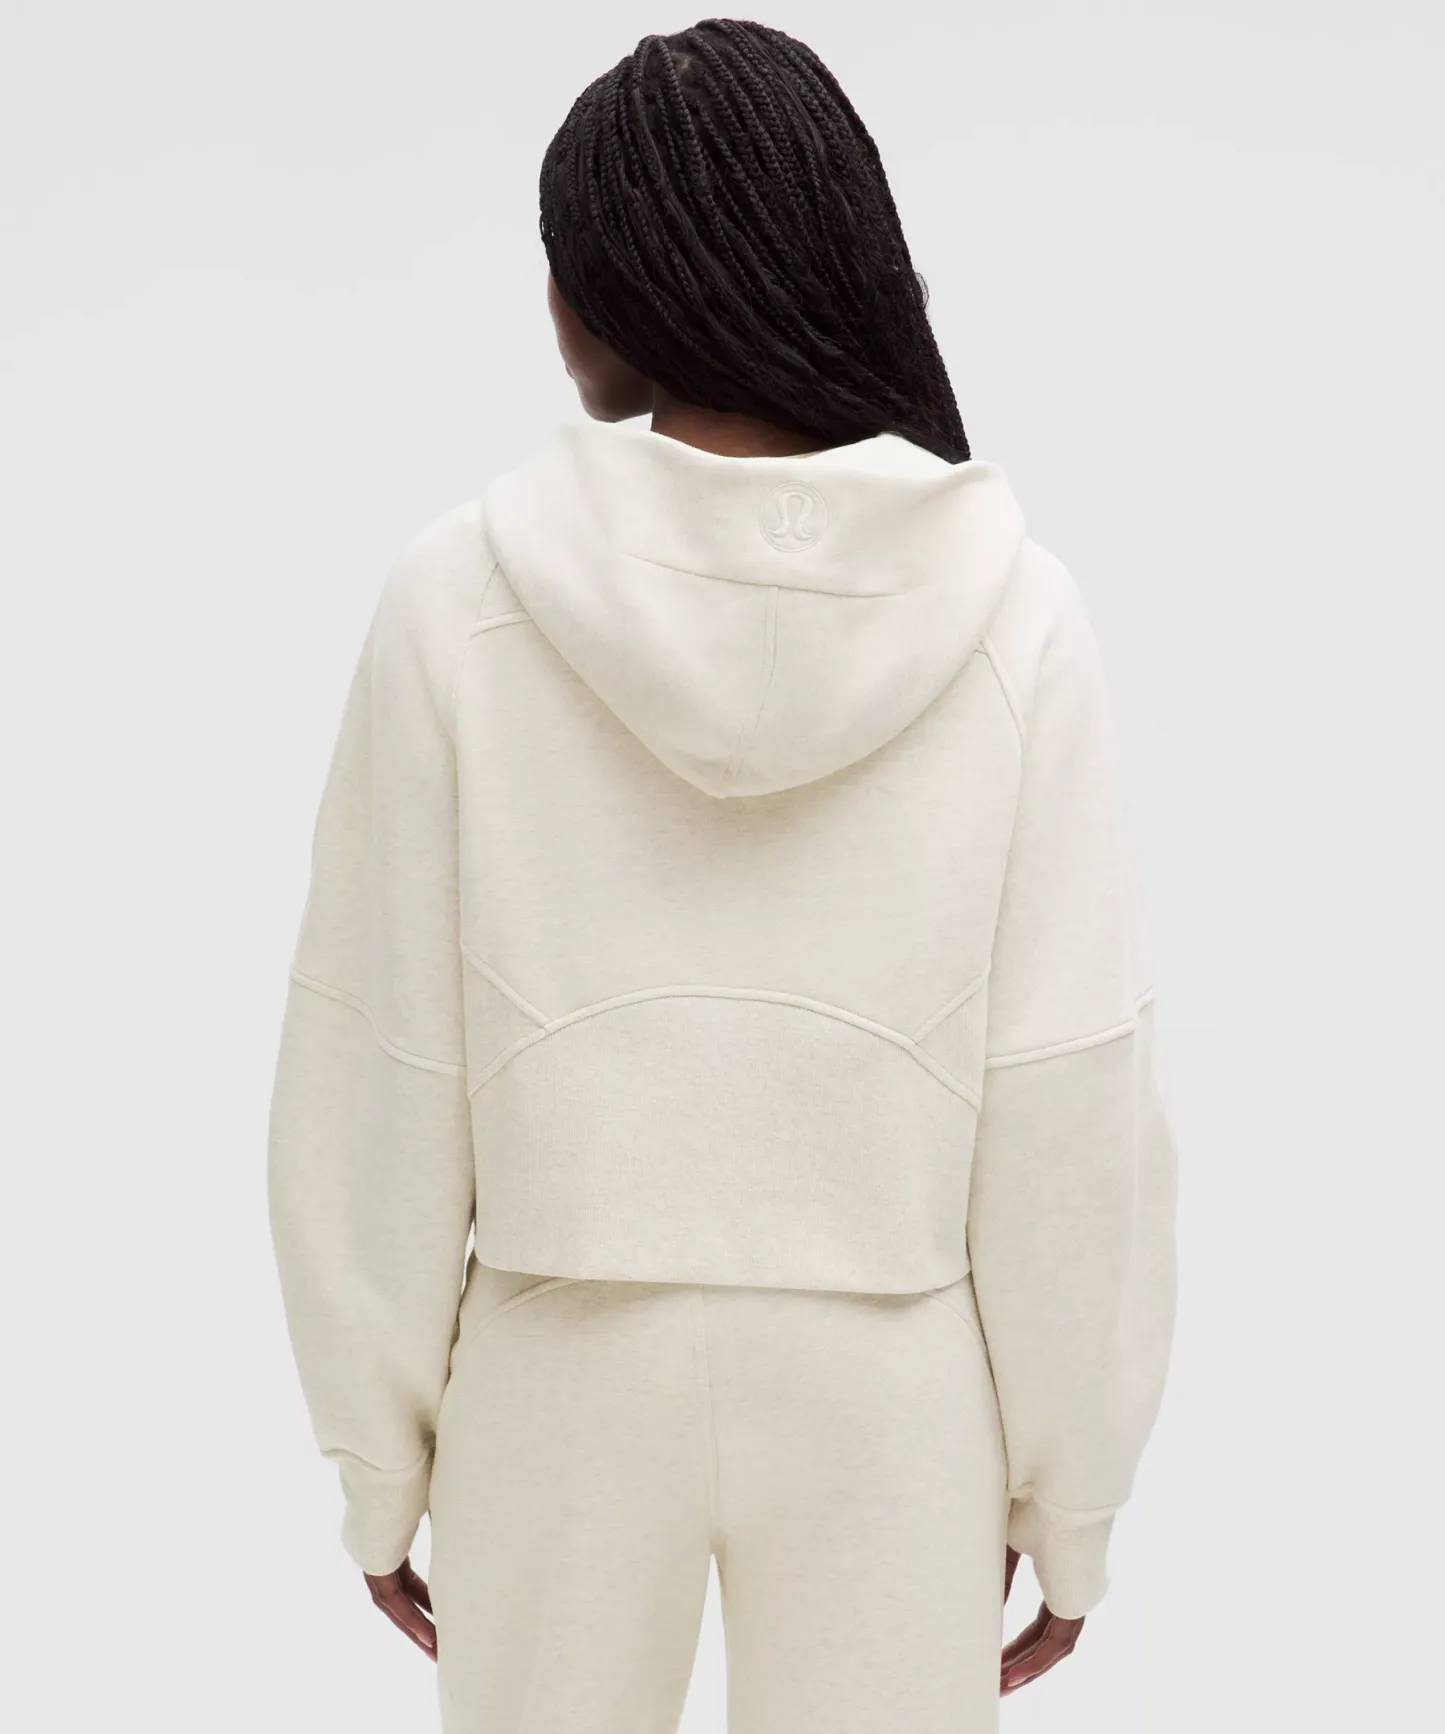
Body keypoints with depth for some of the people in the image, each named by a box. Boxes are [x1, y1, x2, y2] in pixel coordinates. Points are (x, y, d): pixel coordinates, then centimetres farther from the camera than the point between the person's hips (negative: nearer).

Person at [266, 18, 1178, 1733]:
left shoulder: (461, 596, -11)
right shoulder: (1007, 609, -10)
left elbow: (379, 1072, -7)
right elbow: (1068, 1098, -9)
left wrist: (381, 1453, 6)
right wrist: (1071, 1484, 4)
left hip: (563, 1373, 0)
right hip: (887, 1386, 0)